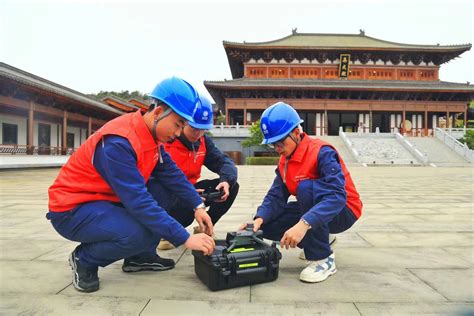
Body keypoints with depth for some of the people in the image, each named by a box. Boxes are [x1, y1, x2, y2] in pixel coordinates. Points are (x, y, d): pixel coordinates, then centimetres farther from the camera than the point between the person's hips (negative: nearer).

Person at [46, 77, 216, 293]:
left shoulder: (151, 134, -3)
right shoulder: (117, 143, -30)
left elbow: (171, 174, -1)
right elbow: (138, 202, -34)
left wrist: (198, 206, -10)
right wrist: (185, 238, -32)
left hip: (106, 200, 9)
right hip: (72, 210, -8)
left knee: (164, 196, -4)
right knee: (141, 233, -30)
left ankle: (141, 257, 9)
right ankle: (84, 260, -1)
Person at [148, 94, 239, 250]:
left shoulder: (203, 140, -1)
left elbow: (224, 162, -6)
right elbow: (153, 180, -29)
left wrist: (226, 181, -30)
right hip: (165, 196, -6)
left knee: (232, 186, -9)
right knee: (186, 207, -39)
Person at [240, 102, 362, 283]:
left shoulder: (322, 152, -25)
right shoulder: (284, 161, -1)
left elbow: (336, 196, -37)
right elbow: (276, 196, -8)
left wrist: (303, 224, -49)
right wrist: (260, 218, -29)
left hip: (342, 211, -7)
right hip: (312, 209, 7)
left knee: (306, 187, -36)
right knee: (267, 226, -10)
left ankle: (323, 259, -22)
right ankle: (319, 238, 12)